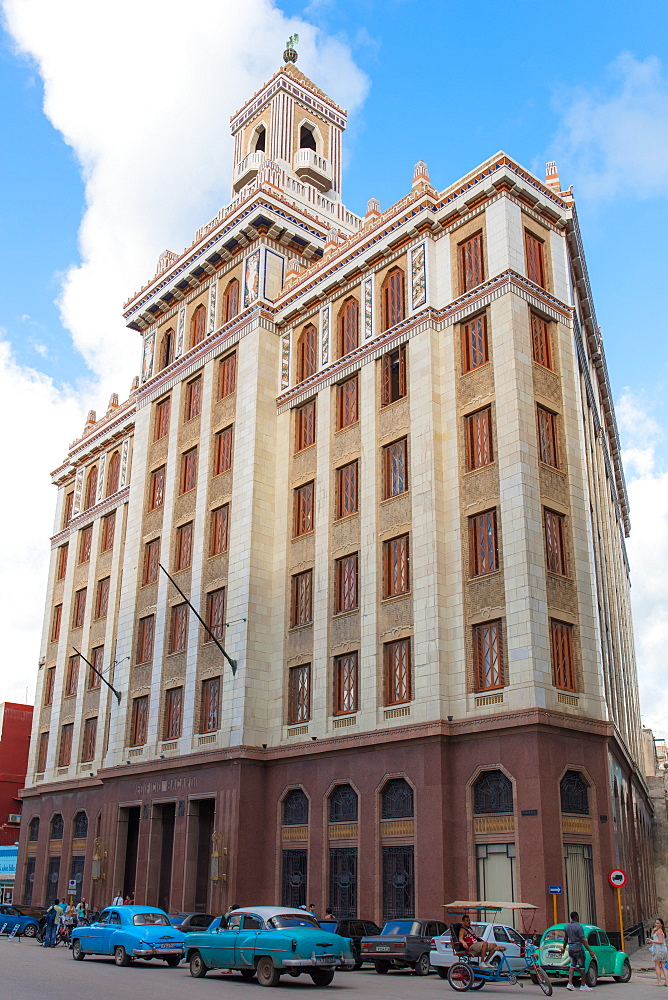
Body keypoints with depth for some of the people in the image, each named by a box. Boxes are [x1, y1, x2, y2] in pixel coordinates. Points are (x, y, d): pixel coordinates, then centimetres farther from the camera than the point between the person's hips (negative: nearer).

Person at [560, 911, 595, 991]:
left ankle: (570, 983, 0)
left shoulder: (567, 927, 6)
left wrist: (563, 948, 29)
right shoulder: (579, 927, -16)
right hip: (578, 949, -6)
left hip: (570, 949, 6)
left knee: (573, 965, 10)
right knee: (581, 966, 6)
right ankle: (583, 985, 14)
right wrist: (590, 951, -15)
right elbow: (583, 940, -18)